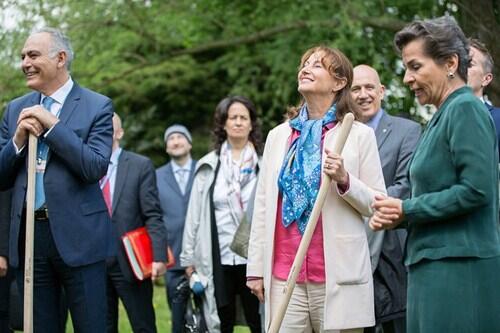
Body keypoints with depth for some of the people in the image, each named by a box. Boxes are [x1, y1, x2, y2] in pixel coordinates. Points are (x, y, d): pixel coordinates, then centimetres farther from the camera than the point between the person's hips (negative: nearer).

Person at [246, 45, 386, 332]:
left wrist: (345, 180, -16)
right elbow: (262, 206, 14)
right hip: (284, 274, 3)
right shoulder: (278, 136, 16)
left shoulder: (360, 135, 5)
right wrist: (256, 268, 9)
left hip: (337, 276, -3)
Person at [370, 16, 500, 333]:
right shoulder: (444, 115, 17)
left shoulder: (466, 109, -10)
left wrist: (406, 209, -11)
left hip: (458, 268, -9)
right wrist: (398, 215, 3)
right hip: (435, 266, 9)